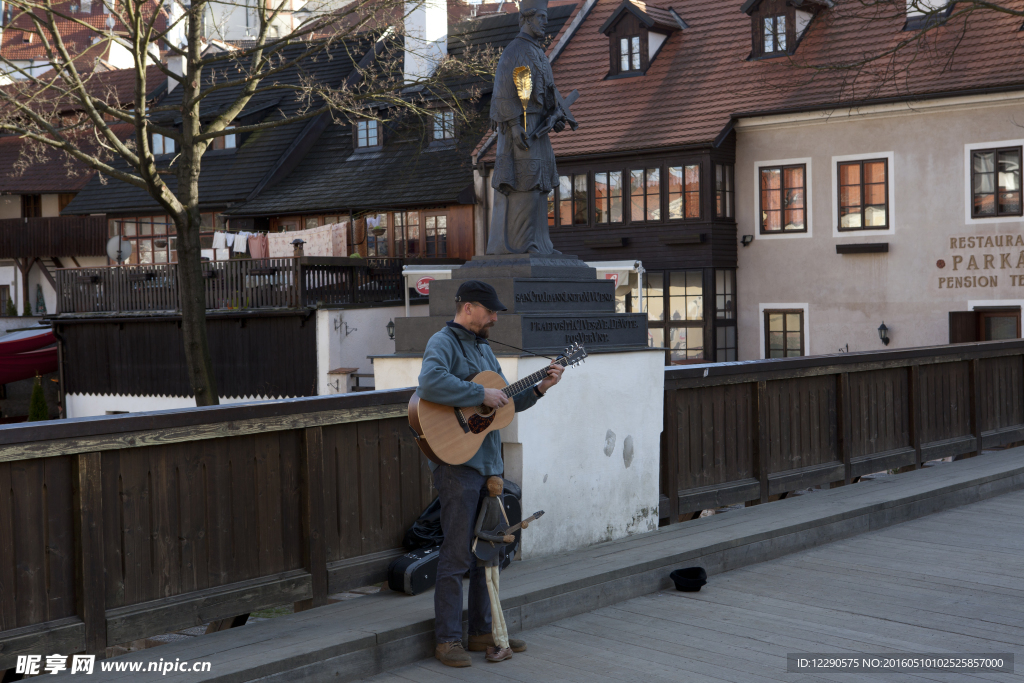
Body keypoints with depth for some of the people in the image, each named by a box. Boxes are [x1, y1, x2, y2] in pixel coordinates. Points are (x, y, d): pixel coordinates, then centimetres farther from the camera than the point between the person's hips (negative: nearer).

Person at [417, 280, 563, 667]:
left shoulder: (483, 348, 19)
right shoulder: (443, 343, -9)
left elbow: (506, 401, 24)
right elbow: (430, 384, -31)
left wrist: (539, 389, 10)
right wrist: (482, 396, -25)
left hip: (489, 463, 9)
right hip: (457, 461, -9)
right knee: (457, 554, -5)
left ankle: (482, 631, 24)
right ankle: (448, 639, 3)